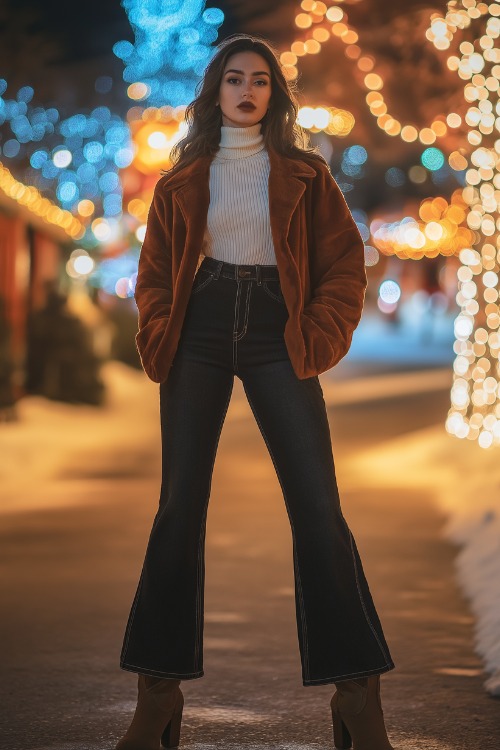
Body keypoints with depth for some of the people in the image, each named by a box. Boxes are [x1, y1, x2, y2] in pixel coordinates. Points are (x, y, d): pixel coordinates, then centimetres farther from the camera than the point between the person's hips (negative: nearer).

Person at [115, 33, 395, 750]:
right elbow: (155, 269, 14)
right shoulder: (184, 178, 13)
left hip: (276, 336, -1)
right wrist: (159, 340, -1)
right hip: (200, 332, 1)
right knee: (179, 506, -3)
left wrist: (317, 342, -7)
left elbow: (345, 262, 5)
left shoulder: (304, 172, 9)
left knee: (318, 506, -9)